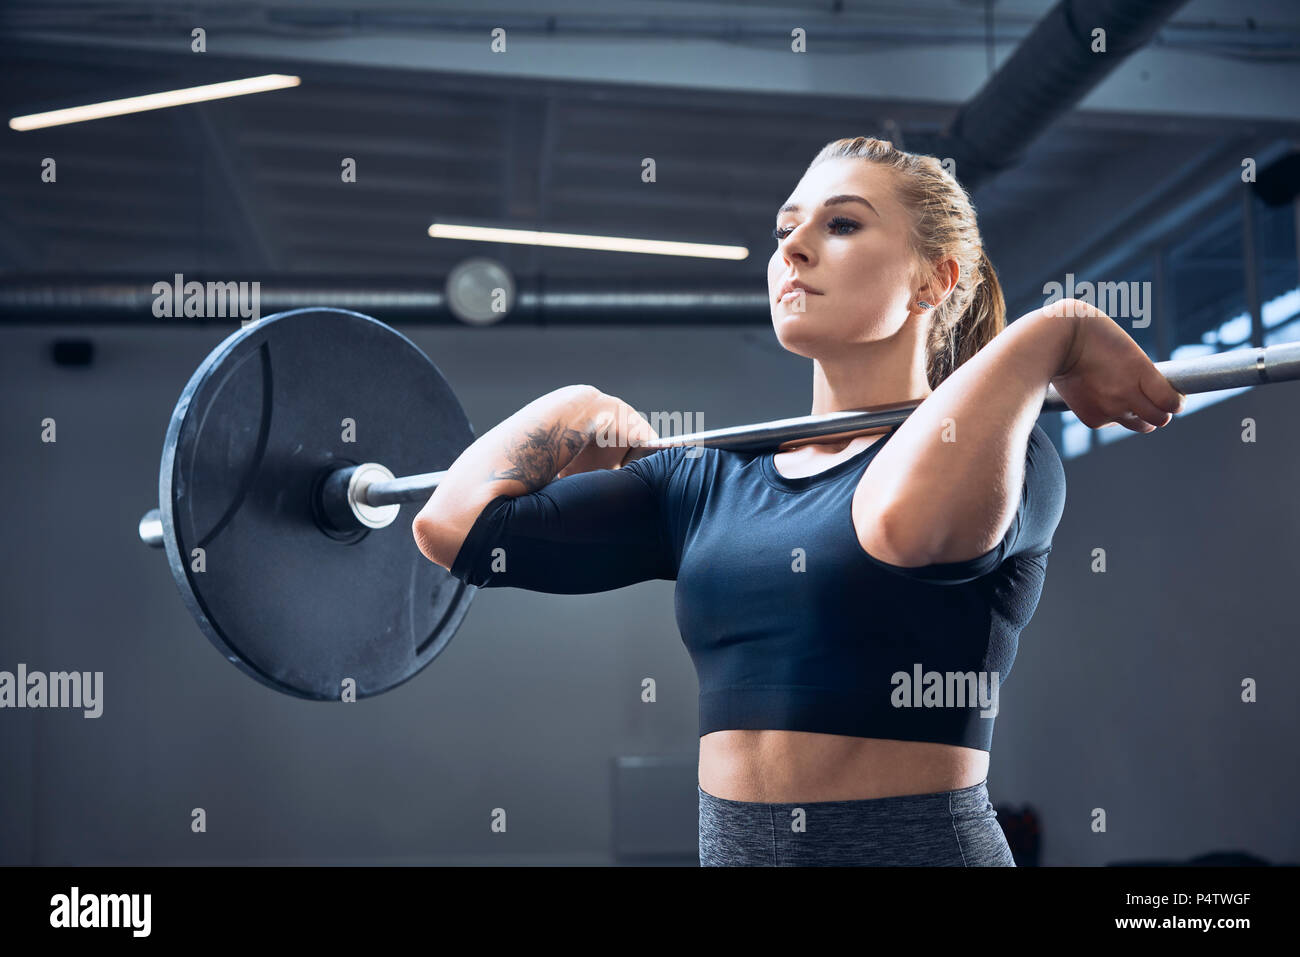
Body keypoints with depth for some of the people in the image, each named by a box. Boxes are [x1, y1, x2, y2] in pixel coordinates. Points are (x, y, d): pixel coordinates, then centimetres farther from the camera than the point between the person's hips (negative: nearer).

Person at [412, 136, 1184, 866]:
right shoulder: (712, 482, 7)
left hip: (918, 840, -4)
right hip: (731, 844, 5)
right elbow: (458, 523, 1)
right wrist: (577, 409, 13)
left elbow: (904, 518, -30)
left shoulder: (1000, 452, -5)